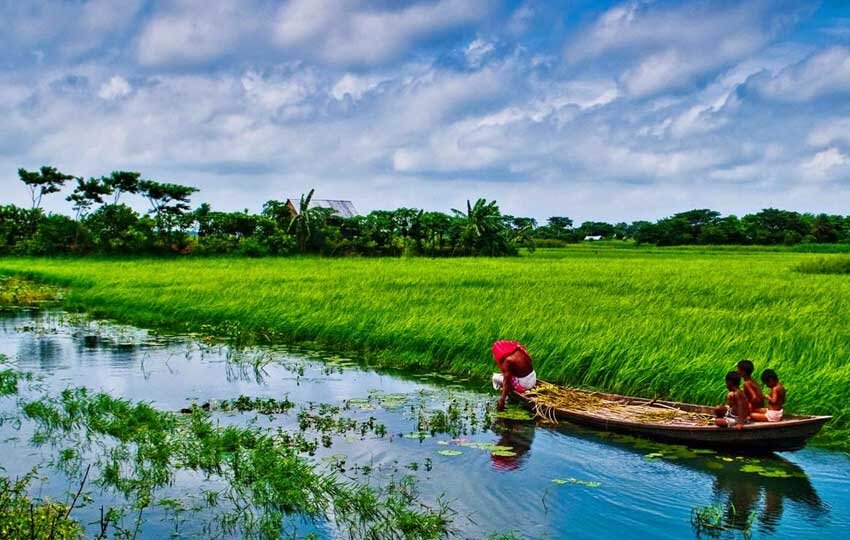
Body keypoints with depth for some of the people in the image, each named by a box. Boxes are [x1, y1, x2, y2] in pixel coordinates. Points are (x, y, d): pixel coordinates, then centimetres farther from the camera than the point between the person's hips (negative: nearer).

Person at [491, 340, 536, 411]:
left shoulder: (508, 361, -22)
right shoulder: (520, 350, -2)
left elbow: (506, 382, -24)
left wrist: (502, 400, -23)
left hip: (524, 385, -7)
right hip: (533, 379, 8)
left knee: (496, 377, 4)